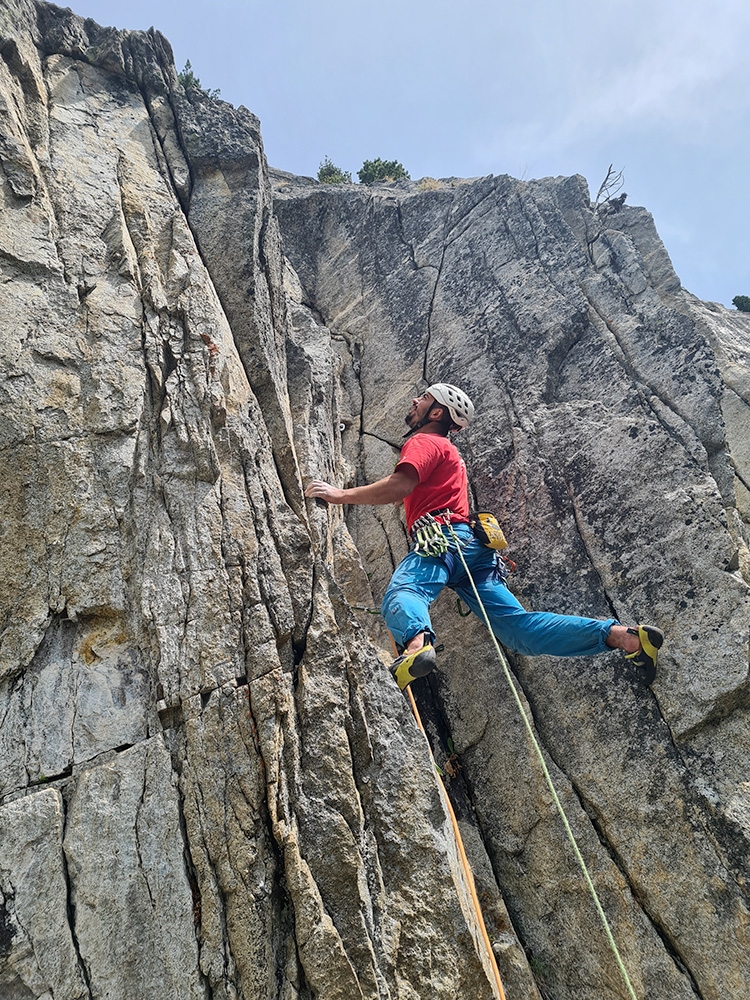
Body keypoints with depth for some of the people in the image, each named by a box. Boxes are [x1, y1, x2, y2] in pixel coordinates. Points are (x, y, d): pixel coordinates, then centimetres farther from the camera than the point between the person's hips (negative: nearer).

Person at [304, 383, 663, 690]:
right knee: (517, 626, -4)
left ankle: (416, 644, -65)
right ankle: (622, 635, -10)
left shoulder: (423, 442, 10)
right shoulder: (448, 452, 38)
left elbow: (400, 486, -9)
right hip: (470, 544, 8)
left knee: (400, 592, -33)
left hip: (442, 538, -8)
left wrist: (341, 494, -5)